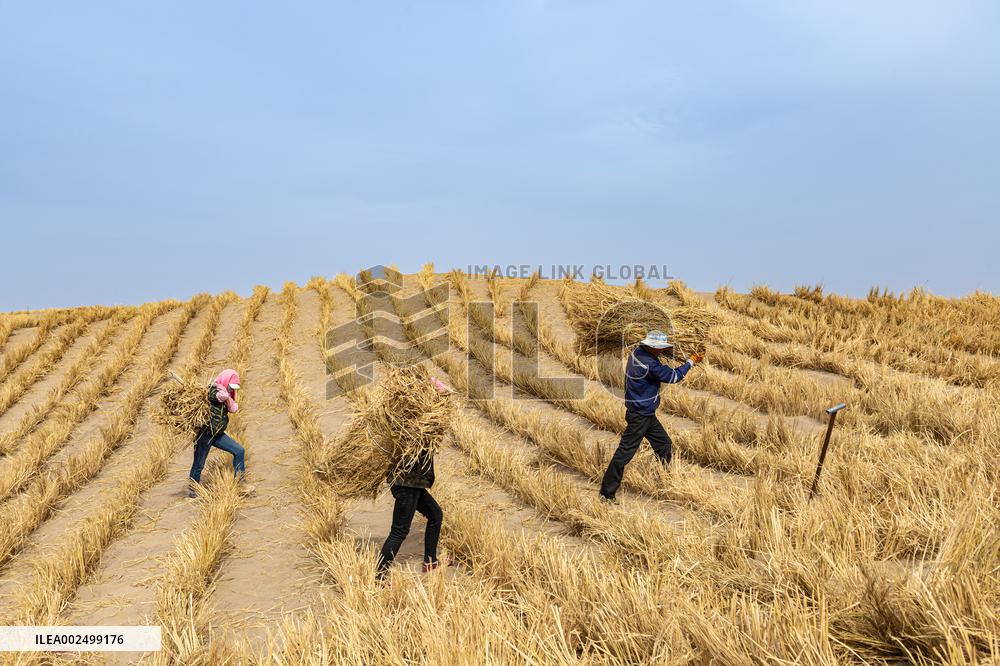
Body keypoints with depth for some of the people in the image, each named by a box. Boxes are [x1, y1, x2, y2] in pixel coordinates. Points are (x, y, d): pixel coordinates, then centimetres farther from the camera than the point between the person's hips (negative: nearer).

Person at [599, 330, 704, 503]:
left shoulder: (637, 351, -1)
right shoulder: (650, 365, -26)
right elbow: (673, 377, -16)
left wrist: (659, 355, 1)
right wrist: (691, 362, -4)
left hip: (646, 414, 10)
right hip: (639, 416, -10)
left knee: (665, 445, 19)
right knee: (625, 452, -5)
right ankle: (607, 493, 1)